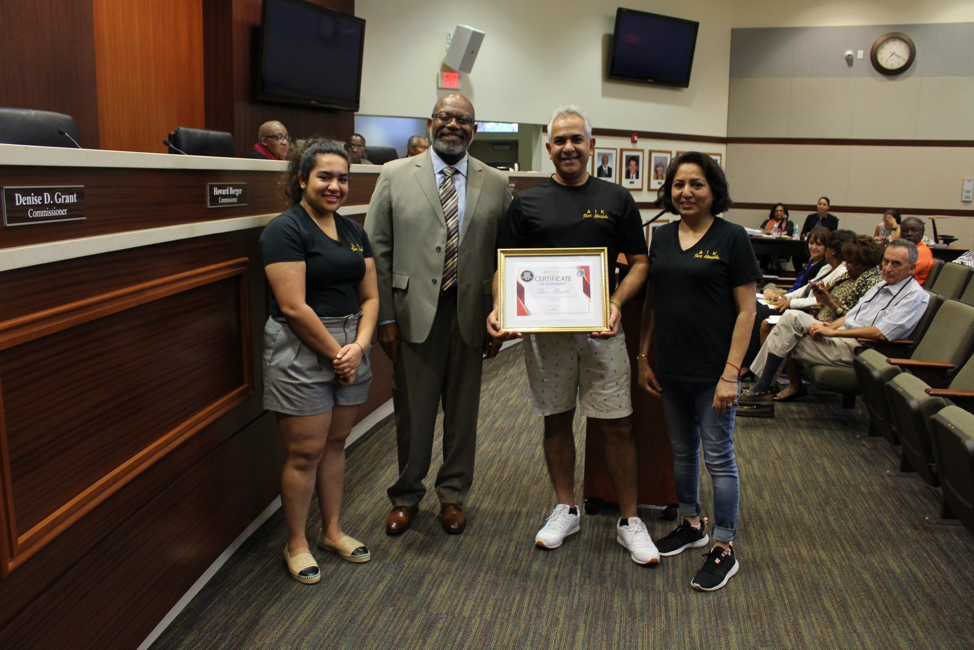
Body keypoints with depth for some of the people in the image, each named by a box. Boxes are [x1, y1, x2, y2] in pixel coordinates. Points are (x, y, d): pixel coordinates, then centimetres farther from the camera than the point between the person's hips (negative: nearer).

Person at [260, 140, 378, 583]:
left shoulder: (353, 231, 11)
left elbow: (370, 297, 9)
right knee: (305, 452, 2)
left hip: (350, 350, 7)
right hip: (302, 350, -6)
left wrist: (358, 346, -6)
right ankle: (296, 544, 20)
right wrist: (335, 353, -13)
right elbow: (293, 306, -18)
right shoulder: (285, 229, -11)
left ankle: (332, 531, 31)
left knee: (335, 444, 16)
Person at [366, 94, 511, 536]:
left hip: (470, 316, 2)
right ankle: (406, 496, 31)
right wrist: (385, 316, -5)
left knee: (462, 412, 12)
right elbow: (377, 249, 0)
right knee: (412, 413, 9)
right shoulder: (395, 175, 2)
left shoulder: (495, 184, 6)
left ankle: (452, 495, 32)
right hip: (414, 315, -1)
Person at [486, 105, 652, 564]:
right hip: (544, 330, 1)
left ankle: (629, 521, 18)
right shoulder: (526, 202, 6)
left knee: (616, 425, 1)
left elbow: (639, 263, 6)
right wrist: (500, 307, -14)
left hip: (601, 330, -1)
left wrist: (616, 303, -12)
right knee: (556, 420, 12)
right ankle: (565, 509, 29)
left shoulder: (617, 199, 6)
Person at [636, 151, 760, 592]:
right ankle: (691, 524, 36)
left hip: (712, 372, -5)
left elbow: (746, 310, -10)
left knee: (718, 457, 3)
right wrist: (644, 358, 8)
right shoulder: (662, 237, 7)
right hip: (670, 368, 5)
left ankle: (724, 549, 16)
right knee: (682, 451, 18)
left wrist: (731, 373, -16)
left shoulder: (731, 238, -8)